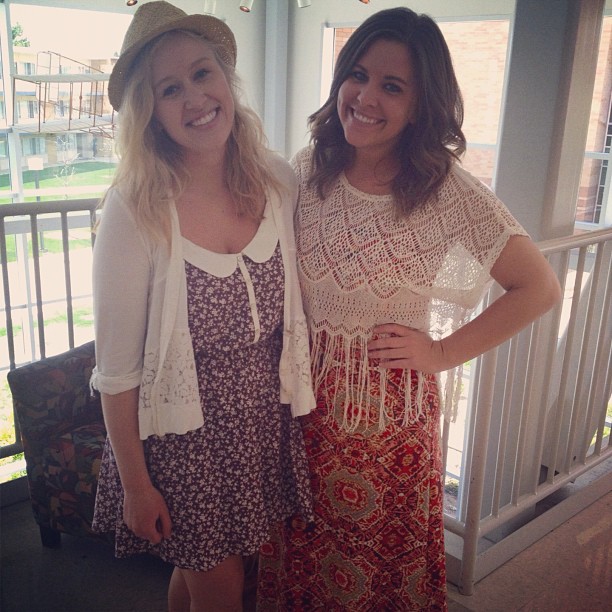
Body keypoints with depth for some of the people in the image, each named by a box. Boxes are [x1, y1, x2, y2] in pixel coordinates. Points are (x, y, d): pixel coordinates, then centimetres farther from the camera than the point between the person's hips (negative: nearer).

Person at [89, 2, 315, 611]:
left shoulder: (279, 183, -9)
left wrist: (299, 402, 6)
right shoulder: (135, 210, -21)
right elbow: (117, 367, -15)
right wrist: (135, 483, -9)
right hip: (185, 433, -3)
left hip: (266, 419, 4)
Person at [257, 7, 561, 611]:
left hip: (392, 405, -3)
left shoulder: (449, 192, -17)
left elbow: (538, 288, -11)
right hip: (306, 392, 3)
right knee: (301, 540, 21)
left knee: (385, 539, 18)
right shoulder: (309, 170, -6)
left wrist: (443, 352, -11)